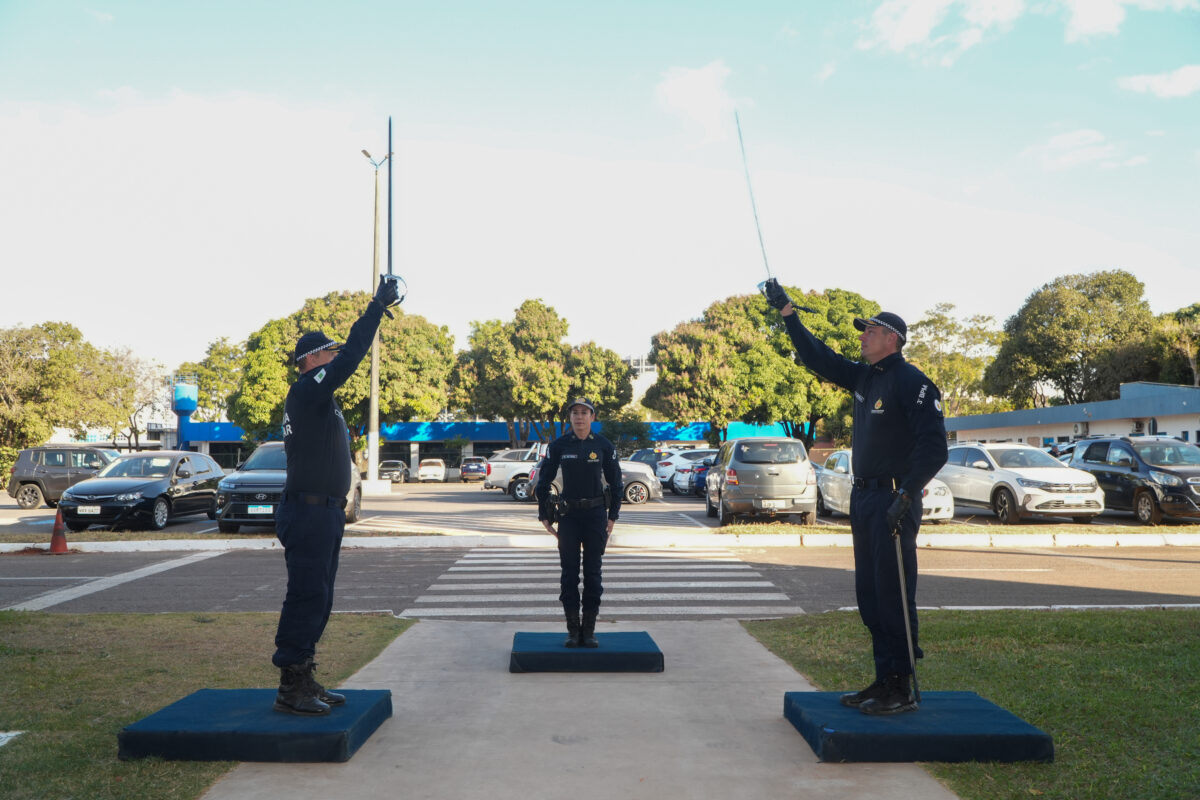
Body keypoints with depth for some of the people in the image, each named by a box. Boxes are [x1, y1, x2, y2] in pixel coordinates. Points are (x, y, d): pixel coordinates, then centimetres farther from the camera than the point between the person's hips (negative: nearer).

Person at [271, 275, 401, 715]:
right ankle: (290, 689, -1)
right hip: (309, 511, -11)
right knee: (306, 598, -7)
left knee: (317, 599, 14)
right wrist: (378, 306, -18)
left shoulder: (317, 397, 18)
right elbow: (351, 356, -20)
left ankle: (303, 680, 22)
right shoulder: (306, 391, -14)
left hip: (324, 511, 11)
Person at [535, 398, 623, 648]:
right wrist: (545, 515, 2)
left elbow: (616, 483, 6)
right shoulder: (558, 446, -1)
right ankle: (573, 630, 12)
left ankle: (589, 630, 13)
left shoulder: (604, 446, -1)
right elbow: (544, 481, 6)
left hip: (596, 514, 0)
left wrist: (612, 517, 1)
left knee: (593, 573, 4)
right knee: (569, 572, 2)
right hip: (568, 515, 0)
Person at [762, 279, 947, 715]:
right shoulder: (863, 376, 13)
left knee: (893, 597, -5)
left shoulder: (910, 381, -11)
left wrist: (906, 494, -25)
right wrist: (787, 311, 21)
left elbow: (933, 446, -18)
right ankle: (884, 681, 21)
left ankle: (901, 690, 4)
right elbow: (817, 357, 22)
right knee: (870, 596, 12)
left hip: (893, 502, -9)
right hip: (864, 498, 9)